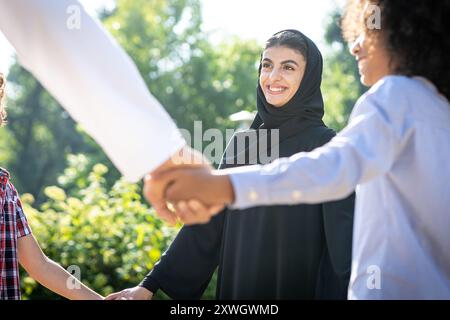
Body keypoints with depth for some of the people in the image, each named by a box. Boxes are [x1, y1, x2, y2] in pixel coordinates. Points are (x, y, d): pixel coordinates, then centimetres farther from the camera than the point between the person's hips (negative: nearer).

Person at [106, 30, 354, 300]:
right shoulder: (241, 143, 6)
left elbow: (344, 239, -16)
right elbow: (208, 223, 6)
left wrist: (343, 293, -32)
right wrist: (150, 285, 2)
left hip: (300, 289, -4)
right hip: (238, 288, 4)